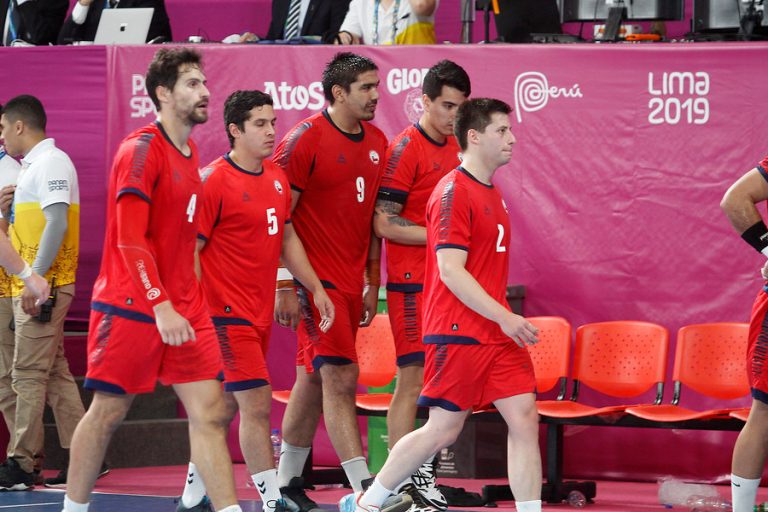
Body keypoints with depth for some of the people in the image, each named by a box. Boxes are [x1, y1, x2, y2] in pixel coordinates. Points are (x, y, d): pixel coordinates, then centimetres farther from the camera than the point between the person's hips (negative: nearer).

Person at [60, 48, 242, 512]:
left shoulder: (189, 153, 13)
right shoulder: (142, 150, -12)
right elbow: (130, 241, -19)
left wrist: (192, 297, 16)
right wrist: (161, 306, -25)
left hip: (184, 309, 7)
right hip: (132, 309, -7)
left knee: (210, 411, -1)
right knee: (108, 412, 2)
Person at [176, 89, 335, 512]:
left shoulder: (276, 178, 11)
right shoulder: (215, 181, -13)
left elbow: (287, 239, 22)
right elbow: (190, 250, -12)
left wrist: (316, 289, 17)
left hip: (260, 314, 8)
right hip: (229, 314, -8)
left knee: (225, 404, 16)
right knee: (257, 404, -11)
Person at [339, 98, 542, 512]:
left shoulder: (492, 194, 15)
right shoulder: (453, 192, -13)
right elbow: (450, 270, -19)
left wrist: (508, 320, 17)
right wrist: (503, 317, -20)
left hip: (498, 334, 8)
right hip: (458, 333, -8)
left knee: (525, 419, -2)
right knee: (442, 430, -2)